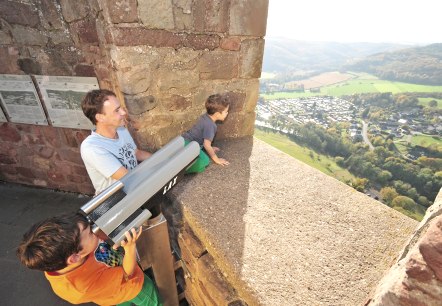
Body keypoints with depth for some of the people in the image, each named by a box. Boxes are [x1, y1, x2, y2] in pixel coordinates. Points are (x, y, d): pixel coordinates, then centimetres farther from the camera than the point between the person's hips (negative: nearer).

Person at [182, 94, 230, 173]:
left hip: (185, 141, 10)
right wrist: (216, 159, -7)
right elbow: (207, 145, -18)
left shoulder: (206, 116, 10)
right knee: (204, 162, -22)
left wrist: (210, 148, 29)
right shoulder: (210, 125, -18)